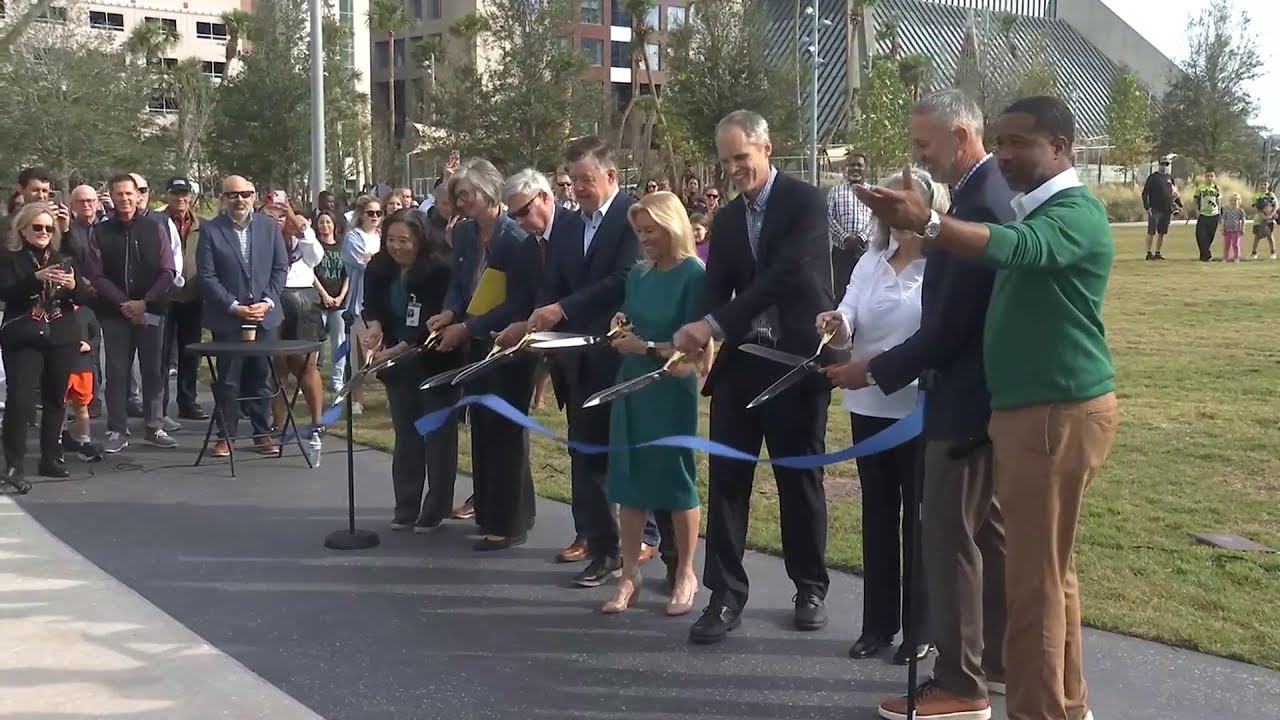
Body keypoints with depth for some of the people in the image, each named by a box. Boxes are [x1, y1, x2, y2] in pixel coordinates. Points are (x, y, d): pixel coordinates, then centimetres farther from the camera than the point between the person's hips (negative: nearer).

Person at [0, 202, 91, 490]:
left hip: (62, 339, 4)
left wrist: (74, 285, -15)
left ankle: (51, 458, 20)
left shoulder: (63, 259, 12)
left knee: (55, 399, 9)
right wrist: (36, 278, -25)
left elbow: (84, 297, 7)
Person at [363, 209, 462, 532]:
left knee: (438, 436, 4)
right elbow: (371, 305, 3)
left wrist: (398, 349, -30)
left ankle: (435, 510, 12)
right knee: (405, 436, 12)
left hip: (435, 363, -6)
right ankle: (406, 508, 20)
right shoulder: (378, 267, -2)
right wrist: (374, 325, -20)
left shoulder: (440, 269, -20)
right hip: (398, 364, 6)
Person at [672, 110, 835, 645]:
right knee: (726, 477, 0)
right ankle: (725, 595, 7)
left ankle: (810, 588, 22)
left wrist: (714, 324, -24)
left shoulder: (805, 202, -7)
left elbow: (787, 274, -19)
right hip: (741, 361, 5)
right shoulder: (725, 220, 12)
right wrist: (698, 339, -18)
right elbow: (717, 293, 5)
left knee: (800, 479, 6)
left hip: (797, 359, -5)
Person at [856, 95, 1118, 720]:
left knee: (1033, 575, -4)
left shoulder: (1075, 213, -16)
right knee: (1048, 566, 17)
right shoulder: (1033, 210, 17)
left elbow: (1015, 249, -36)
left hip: (1059, 410, -10)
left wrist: (926, 222, -50)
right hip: (1027, 406, 10)